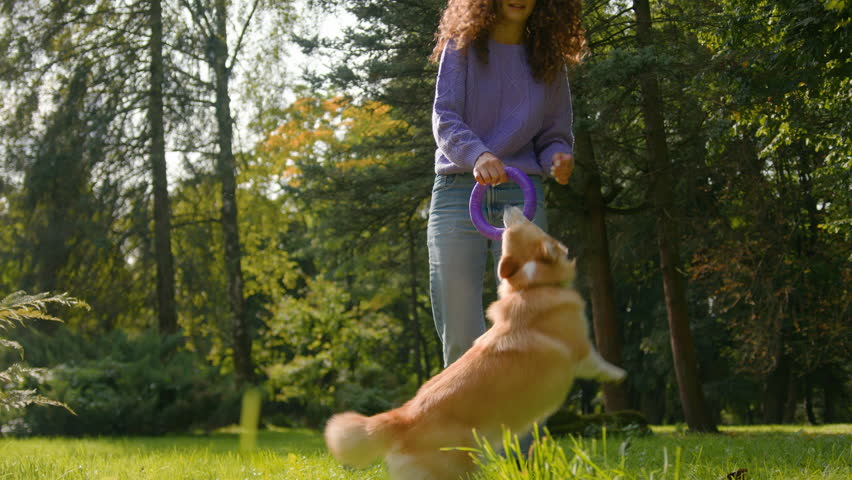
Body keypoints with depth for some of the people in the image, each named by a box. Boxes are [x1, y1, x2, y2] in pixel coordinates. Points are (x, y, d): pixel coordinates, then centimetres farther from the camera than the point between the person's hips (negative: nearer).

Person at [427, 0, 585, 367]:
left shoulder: (547, 59, 13)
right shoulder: (462, 47, 6)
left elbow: (555, 135, 16)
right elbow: (444, 119, -6)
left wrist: (559, 159, -9)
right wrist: (478, 155, -27)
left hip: (521, 196, 1)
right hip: (458, 191, -1)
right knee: (460, 338, -5)